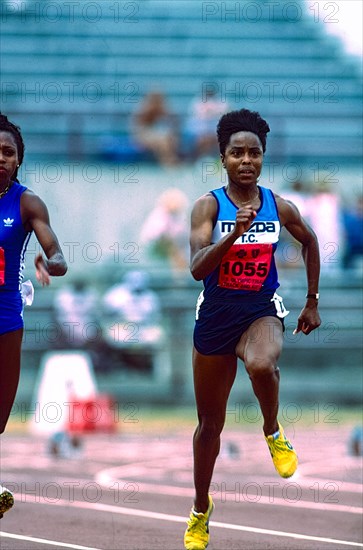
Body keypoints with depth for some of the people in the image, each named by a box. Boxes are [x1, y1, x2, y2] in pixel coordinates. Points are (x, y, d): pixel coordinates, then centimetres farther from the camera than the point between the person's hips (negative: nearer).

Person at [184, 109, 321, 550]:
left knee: (261, 364, -38)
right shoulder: (209, 206, -12)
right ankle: (201, 509, 33)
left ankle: (273, 432, -7)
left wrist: (312, 302, 17)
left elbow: (310, 242, 15)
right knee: (210, 422, 12)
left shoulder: (278, 206, -5)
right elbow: (197, 268, -23)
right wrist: (235, 232, -37)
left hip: (262, 309, 0)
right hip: (217, 312, 0)